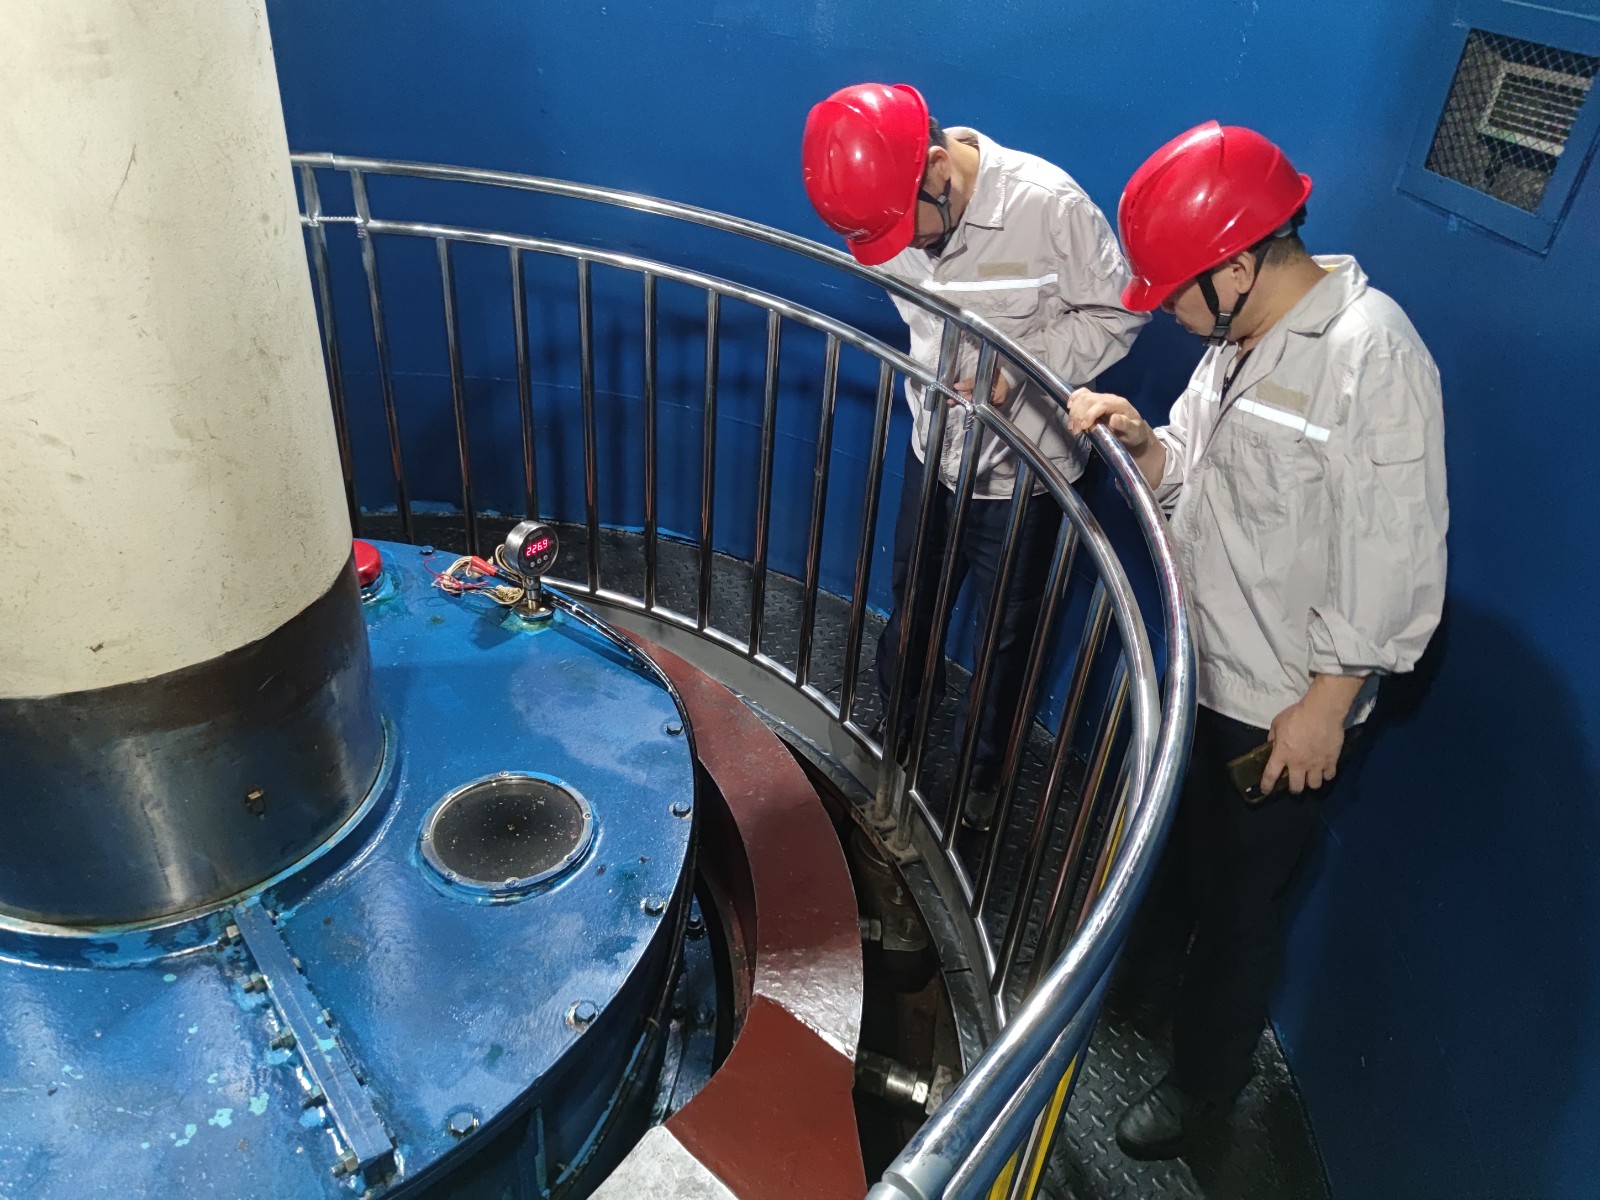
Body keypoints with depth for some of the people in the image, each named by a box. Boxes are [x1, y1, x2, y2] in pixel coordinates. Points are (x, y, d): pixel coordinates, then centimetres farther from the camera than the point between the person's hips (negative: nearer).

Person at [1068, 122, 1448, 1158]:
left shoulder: (1372, 353, -22)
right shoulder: (1240, 344, 3)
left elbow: (1396, 558, -23)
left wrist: (1326, 703, -20)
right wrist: (1140, 441, -11)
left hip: (1284, 712, -8)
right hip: (1199, 674, 8)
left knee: (1240, 904, 12)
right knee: (1174, 851, 27)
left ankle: (1206, 1081, 37)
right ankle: (1145, 988, 54)